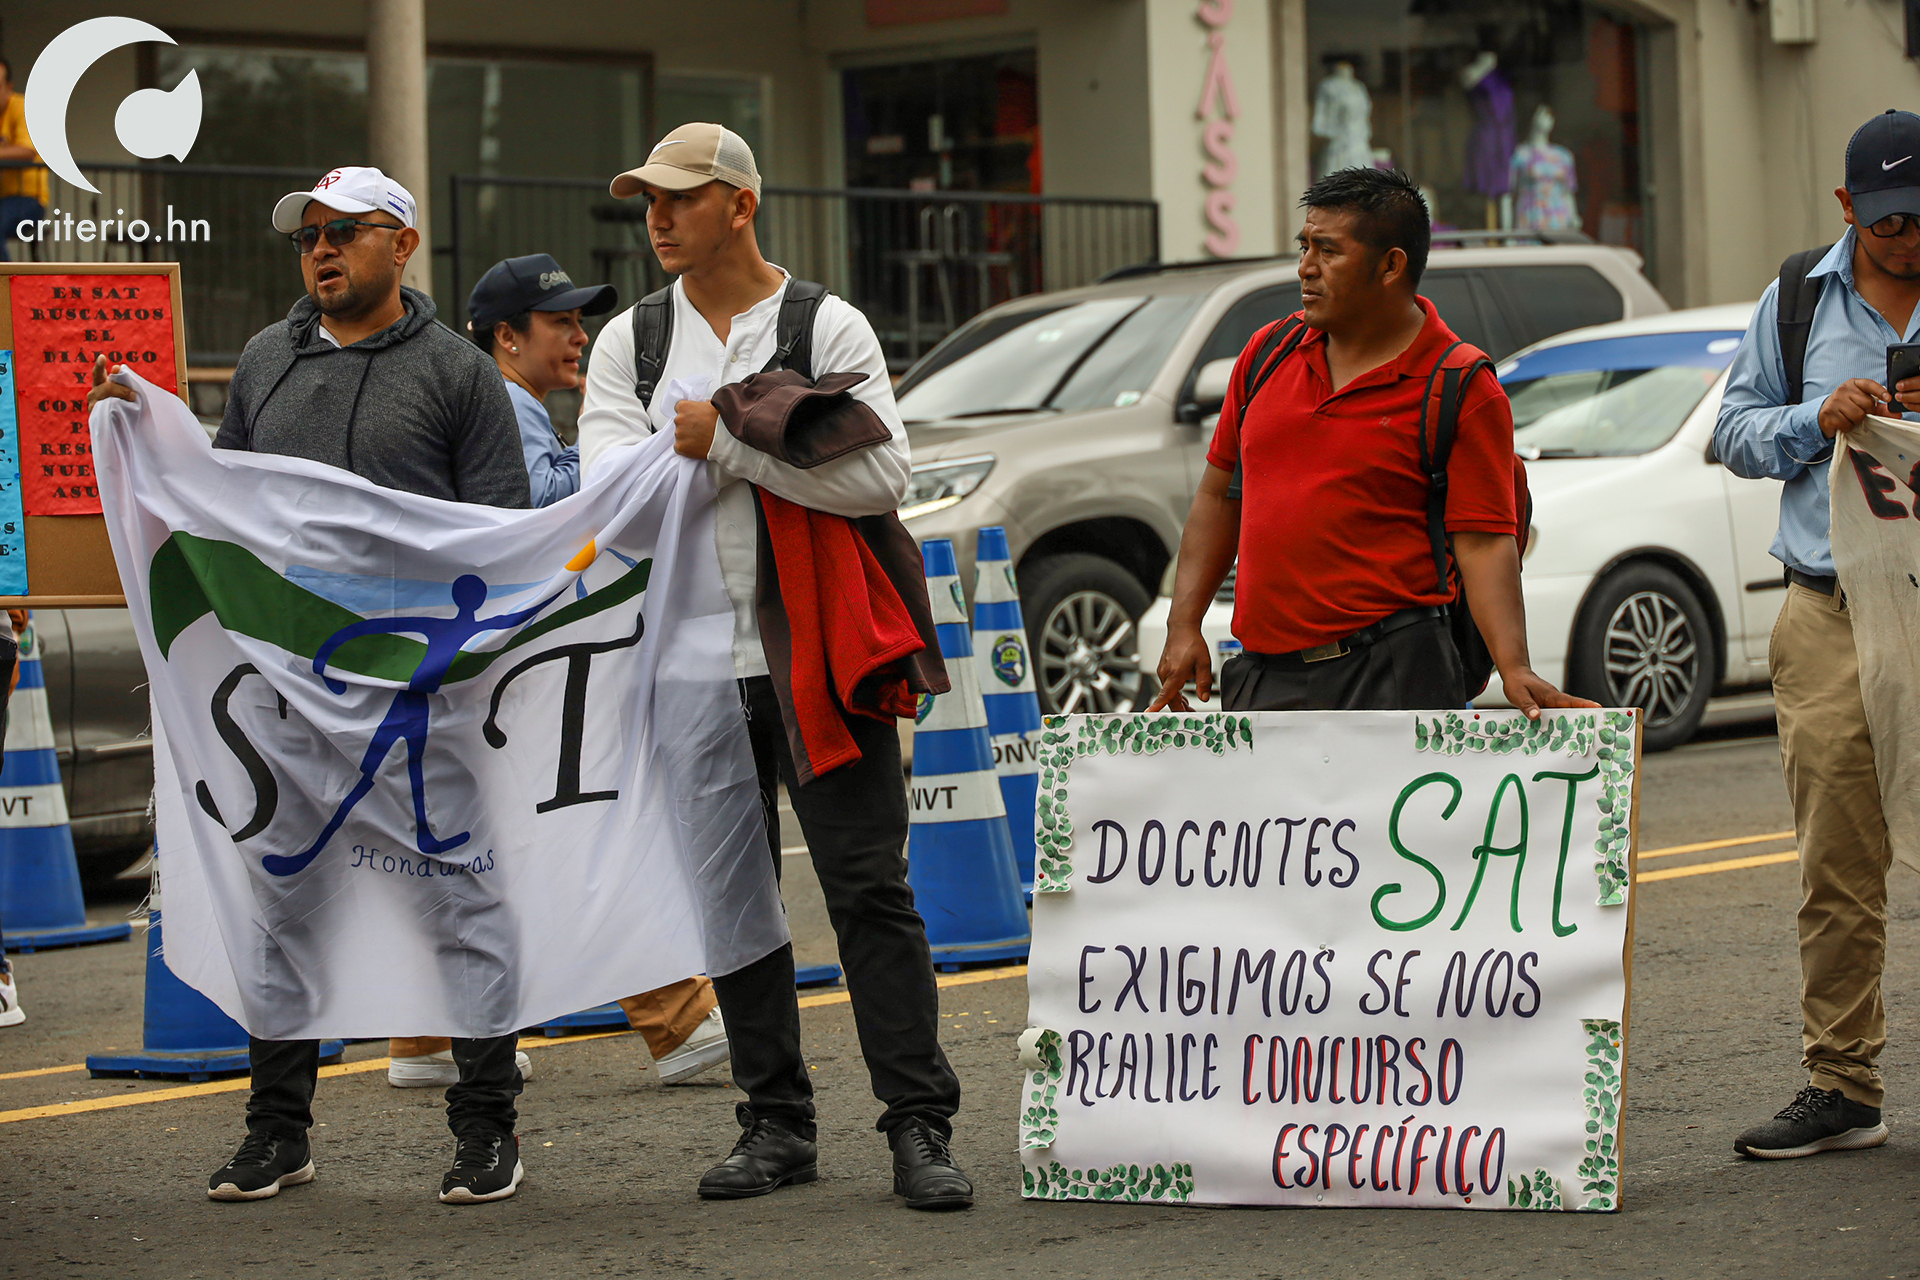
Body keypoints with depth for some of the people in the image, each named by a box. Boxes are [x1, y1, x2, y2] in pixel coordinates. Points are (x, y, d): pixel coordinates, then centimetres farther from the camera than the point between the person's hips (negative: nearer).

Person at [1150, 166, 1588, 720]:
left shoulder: (1463, 392, -5)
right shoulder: (1267, 354, 12)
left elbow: (1483, 544, -9)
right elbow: (1219, 495, 18)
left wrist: (1514, 669, -23)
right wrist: (1183, 627, 9)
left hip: (1388, 676, -5)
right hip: (1259, 676, 5)